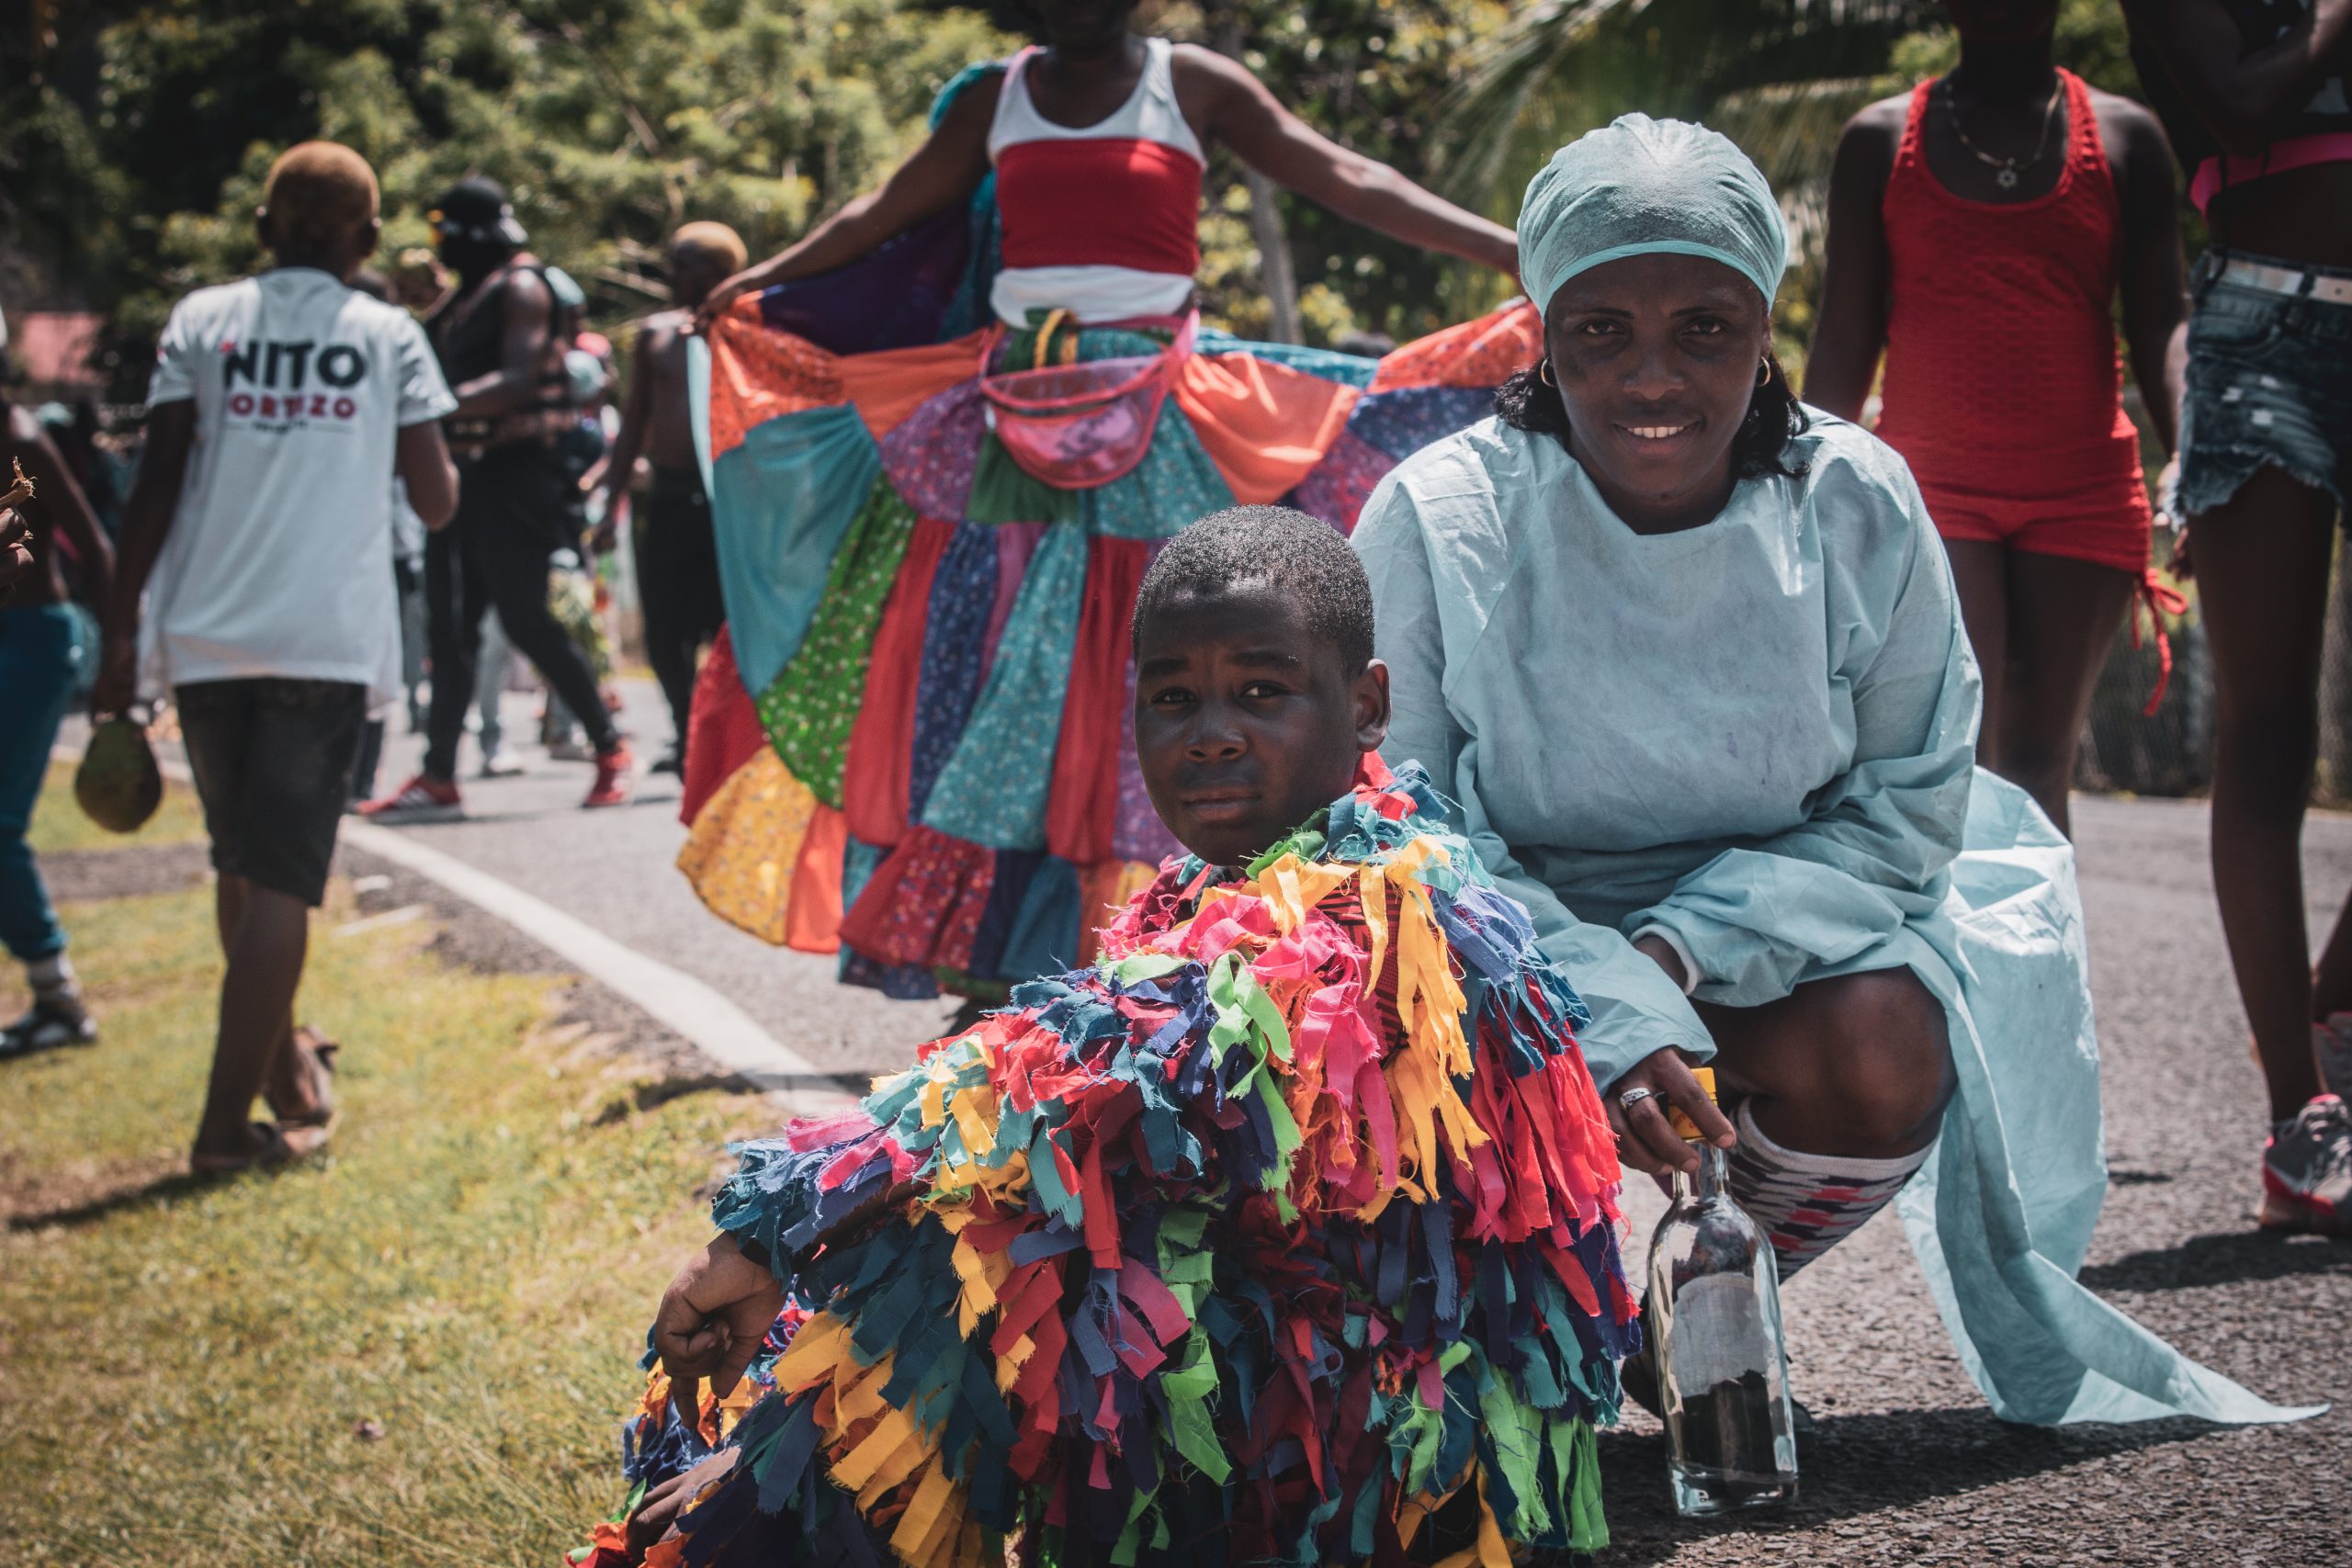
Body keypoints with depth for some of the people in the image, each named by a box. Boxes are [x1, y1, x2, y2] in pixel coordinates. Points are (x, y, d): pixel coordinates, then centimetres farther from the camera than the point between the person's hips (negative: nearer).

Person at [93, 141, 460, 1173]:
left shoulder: (201, 322, 9)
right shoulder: (389, 335, 7)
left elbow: (157, 486, 2)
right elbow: (436, 503, 6)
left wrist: (121, 630, 6)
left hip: (206, 633, 2)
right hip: (330, 638, -2)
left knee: (241, 865, 18)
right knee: (282, 877, -4)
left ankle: (285, 1067, 32)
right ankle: (228, 1121, -9)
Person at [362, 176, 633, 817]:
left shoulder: (520, 286, -8)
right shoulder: (461, 299, 19)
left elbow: (517, 380, -20)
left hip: (513, 470, -9)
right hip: (466, 472, 9)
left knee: (528, 620, -9)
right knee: (451, 626, 5)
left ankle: (610, 748, 4)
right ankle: (439, 774, 6)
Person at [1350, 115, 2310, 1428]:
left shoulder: (1860, 509, -12)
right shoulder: (1438, 520, -17)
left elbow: (1910, 809, -7)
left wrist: (1686, 946, -24)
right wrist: (1600, 1013, -33)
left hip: (1776, 946, 2)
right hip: (1519, 959, -1)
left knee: (1883, 1052, -29)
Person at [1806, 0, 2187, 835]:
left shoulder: (2124, 137, 8)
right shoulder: (1881, 140, 7)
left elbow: (2161, 326, 1)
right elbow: (1844, 341, 8)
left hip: (2084, 493, 2)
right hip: (1931, 483, -1)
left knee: (2039, 762, 4)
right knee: (1955, 757, -15)